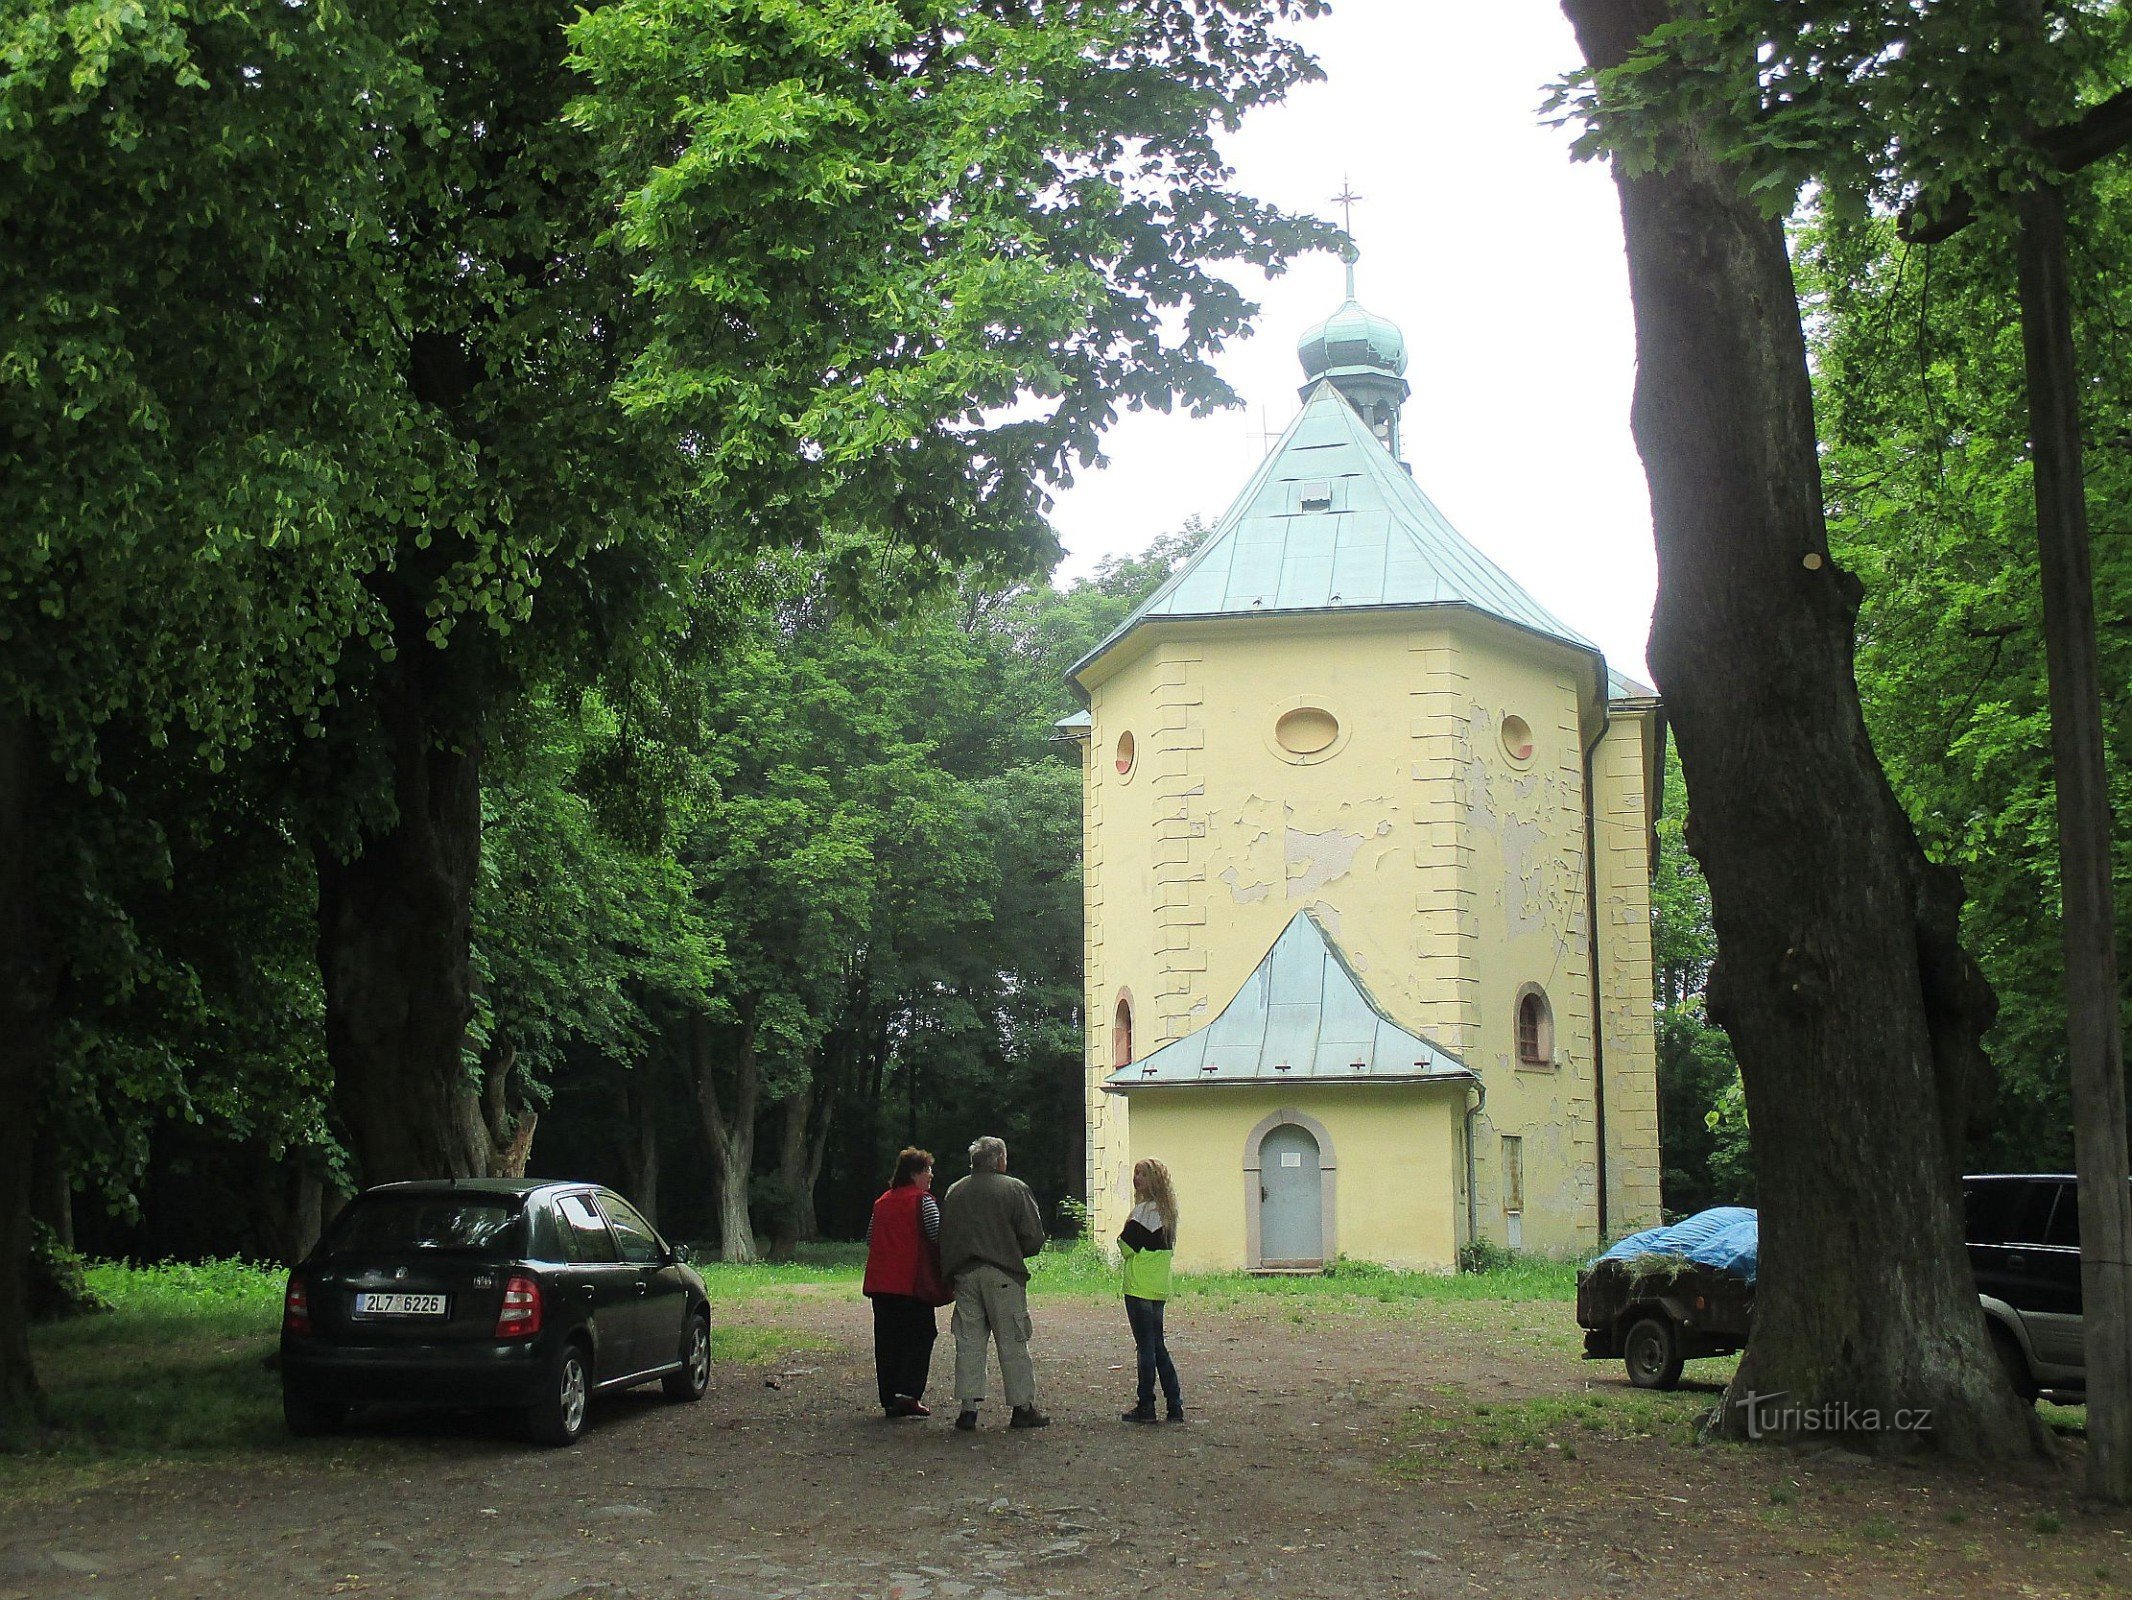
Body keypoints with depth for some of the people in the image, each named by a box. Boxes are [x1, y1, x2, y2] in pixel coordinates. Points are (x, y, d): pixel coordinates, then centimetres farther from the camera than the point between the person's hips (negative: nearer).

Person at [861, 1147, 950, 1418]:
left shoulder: (881, 1203, 15)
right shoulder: (923, 1201, -5)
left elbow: (870, 1238, 18)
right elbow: (938, 1235, -13)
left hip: (880, 1282, 6)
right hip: (913, 1282, -6)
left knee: (887, 1340, 9)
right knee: (920, 1336, 0)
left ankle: (890, 1398, 10)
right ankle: (908, 1392, -13)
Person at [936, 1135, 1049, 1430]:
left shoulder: (954, 1192, 9)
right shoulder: (1015, 1189, -3)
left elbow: (943, 1237, 12)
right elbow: (1034, 1238, -5)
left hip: (964, 1274, 4)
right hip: (1003, 1275, -3)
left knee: (968, 1342, 6)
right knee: (1012, 1343, 3)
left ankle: (969, 1408, 3)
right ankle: (1023, 1408, 6)